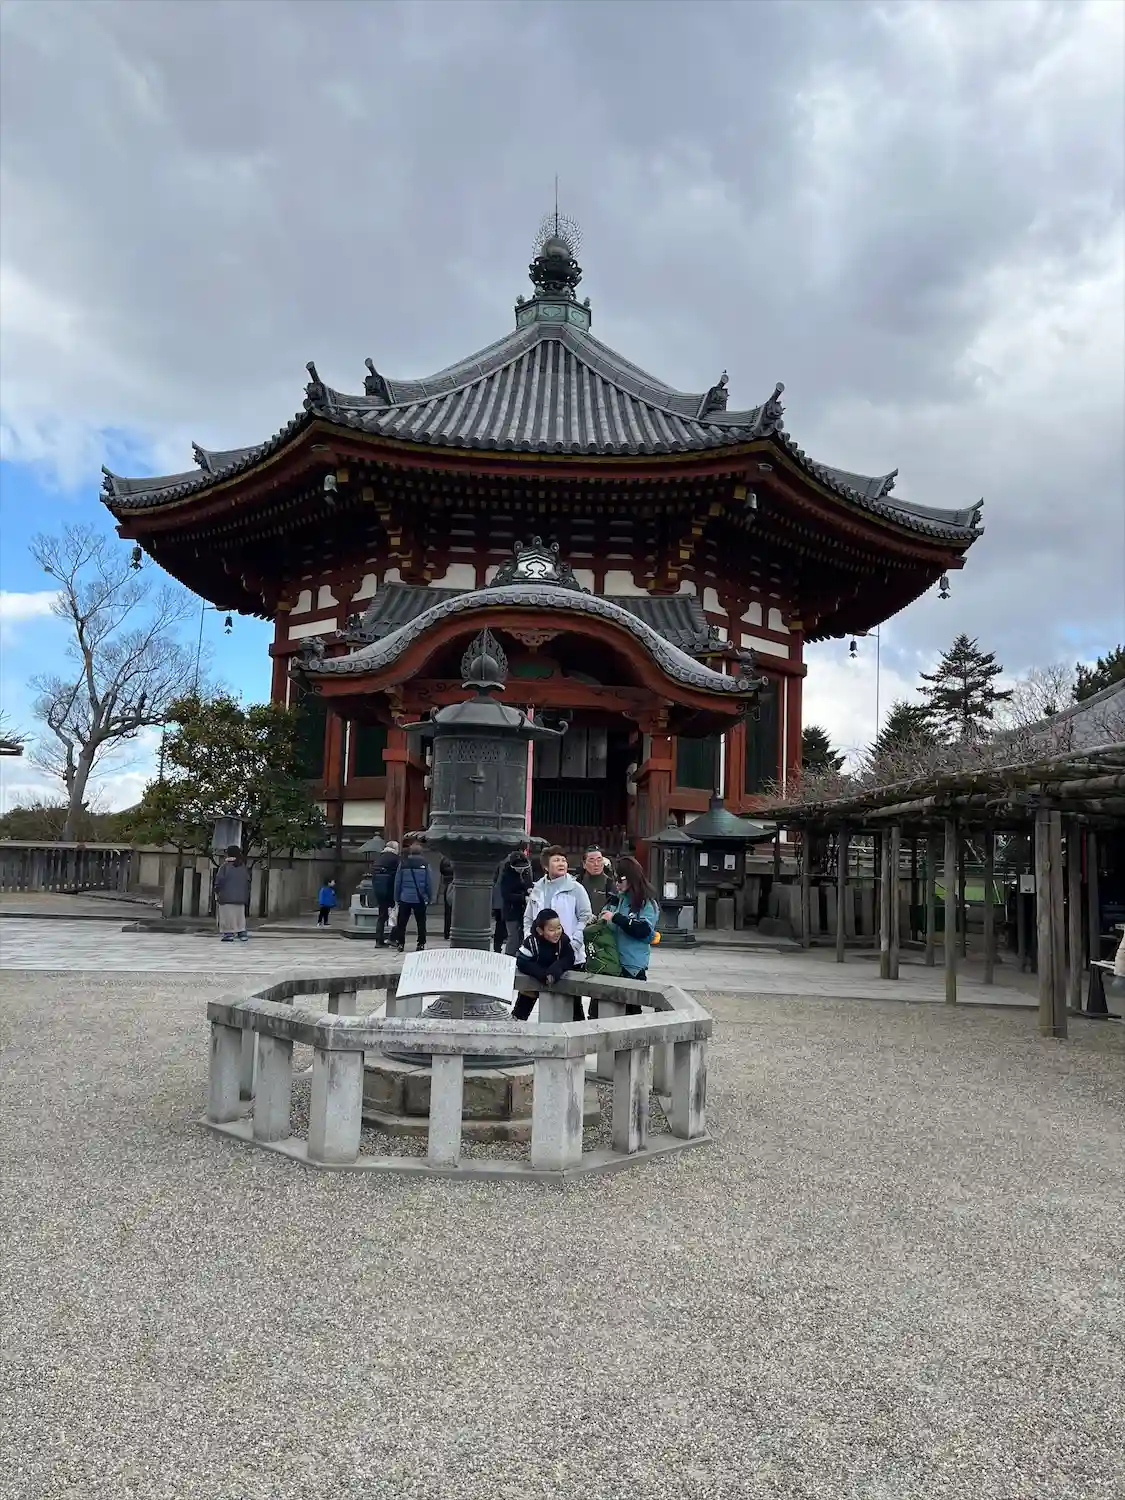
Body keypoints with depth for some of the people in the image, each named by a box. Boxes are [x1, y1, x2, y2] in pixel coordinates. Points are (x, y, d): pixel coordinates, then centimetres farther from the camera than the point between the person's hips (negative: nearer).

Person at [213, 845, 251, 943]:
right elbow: (248, 881, 8)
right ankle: (242, 932, 6)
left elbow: (219, 880, -11)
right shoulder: (243, 867, 6)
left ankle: (229, 933, -3)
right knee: (240, 914, 12)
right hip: (240, 897, 5)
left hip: (226, 896, -5)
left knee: (227, 914, 0)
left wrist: (217, 892, 2)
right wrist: (246, 895, 15)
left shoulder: (225, 866, -9)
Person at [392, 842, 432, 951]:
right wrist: (430, 897, 6)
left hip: (405, 898, 1)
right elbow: (429, 883, -3)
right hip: (420, 899, -1)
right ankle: (421, 944, 7)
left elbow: (397, 882, 2)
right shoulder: (425, 864, -4)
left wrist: (397, 897, 8)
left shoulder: (402, 863, 0)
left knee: (401, 922, 9)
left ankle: (400, 943, 6)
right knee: (421, 922, 8)